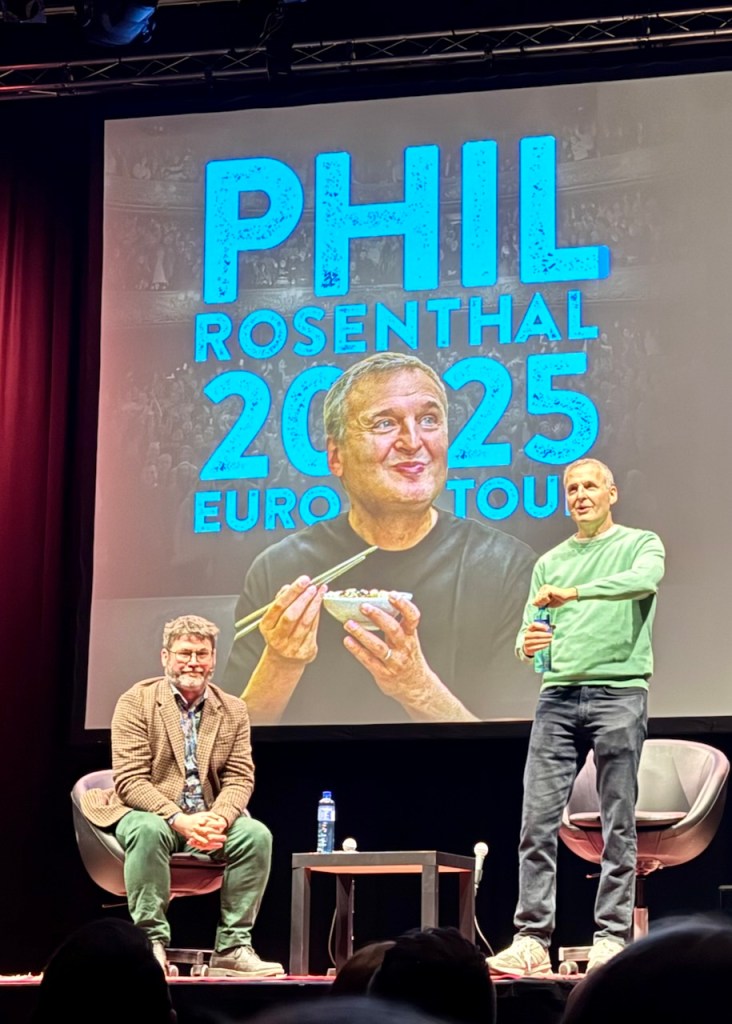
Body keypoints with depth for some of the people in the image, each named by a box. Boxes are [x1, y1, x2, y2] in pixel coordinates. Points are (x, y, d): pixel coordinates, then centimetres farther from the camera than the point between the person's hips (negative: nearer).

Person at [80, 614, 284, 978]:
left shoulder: (233, 710, 9)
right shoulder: (136, 702, -4)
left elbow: (240, 778, 2)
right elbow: (129, 779, -12)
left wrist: (220, 818, -21)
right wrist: (178, 820, -26)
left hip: (210, 819, 4)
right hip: (151, 814, -4)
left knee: (257, 834, -24)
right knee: (148, 831, -38)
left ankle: (232, 948, -19)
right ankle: (151, 943, -30)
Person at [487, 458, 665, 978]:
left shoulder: (641, 543, 7)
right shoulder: (550, 562, 20)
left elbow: (645, 580, -17)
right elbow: (530, 632, 16)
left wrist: (574, 592, -25)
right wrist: (526, 644, -8)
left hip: (619, 693, -4)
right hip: (558, 696, 4)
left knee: (618, 823, -3)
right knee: (538, 820, -4)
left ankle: (612, 938, 0)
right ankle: (533, 940, -3)